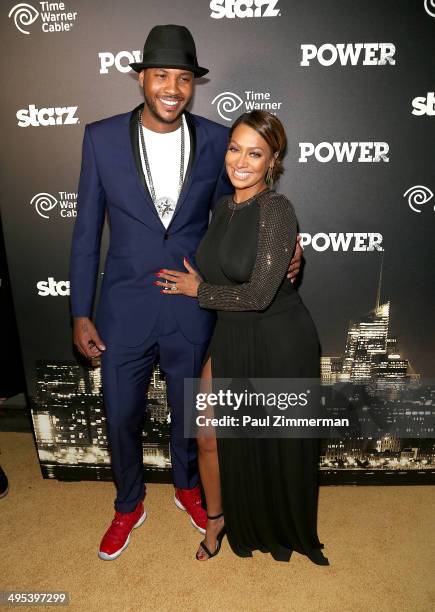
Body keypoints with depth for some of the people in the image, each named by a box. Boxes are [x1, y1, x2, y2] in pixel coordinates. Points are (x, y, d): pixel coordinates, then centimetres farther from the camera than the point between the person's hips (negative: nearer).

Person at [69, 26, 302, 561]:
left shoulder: (216, 140, -4)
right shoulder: (102, 137, -6)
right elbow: (87, 230, -2)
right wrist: (80, 312, -2)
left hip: (191, 310, 1)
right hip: (124, 309, 0)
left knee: (187, 411, 20)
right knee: (121, 417, 14)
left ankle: (186, 486, 51)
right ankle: (129, 505, 44)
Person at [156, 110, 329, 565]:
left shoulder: (277, 210, -18)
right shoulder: (222, 207, 4)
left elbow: (259, 294, -23)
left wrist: (198, 290, -10)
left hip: (280, 343, -5)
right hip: (231, 337, 6)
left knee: (278, 446, 15)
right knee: (210, 437, 9)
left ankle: (285, 531, 46)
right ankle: (217, 518, 39)